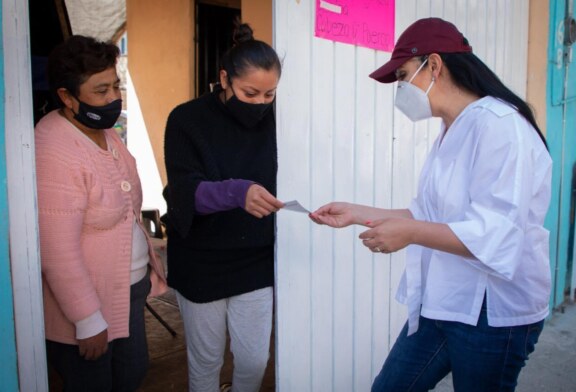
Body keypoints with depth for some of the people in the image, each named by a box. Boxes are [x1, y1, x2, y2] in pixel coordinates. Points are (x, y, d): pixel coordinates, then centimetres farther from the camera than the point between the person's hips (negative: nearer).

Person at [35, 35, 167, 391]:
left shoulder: (105, 131, 5)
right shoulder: (53, 153, -25)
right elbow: (58, 252, -26)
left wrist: (150, 264, 15)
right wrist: (89, 322, -21)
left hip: (130, 289, 8)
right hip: (85, 306, -8)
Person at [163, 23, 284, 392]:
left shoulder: (273, 121, -3)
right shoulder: (188, 120, -12)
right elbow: (186, 192, -22)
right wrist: (237, 192, -41)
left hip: (256, 261, 2)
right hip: (201, 262, -2)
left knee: (255, 359, 9)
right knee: (206, 361, 14)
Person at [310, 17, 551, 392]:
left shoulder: (498, 124, -19)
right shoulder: (450, 132, 9)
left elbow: (498, 236, -25)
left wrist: (409, 233, -23)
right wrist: (356, 213, 6)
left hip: (492, 311, -8)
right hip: (441, 303, 9)